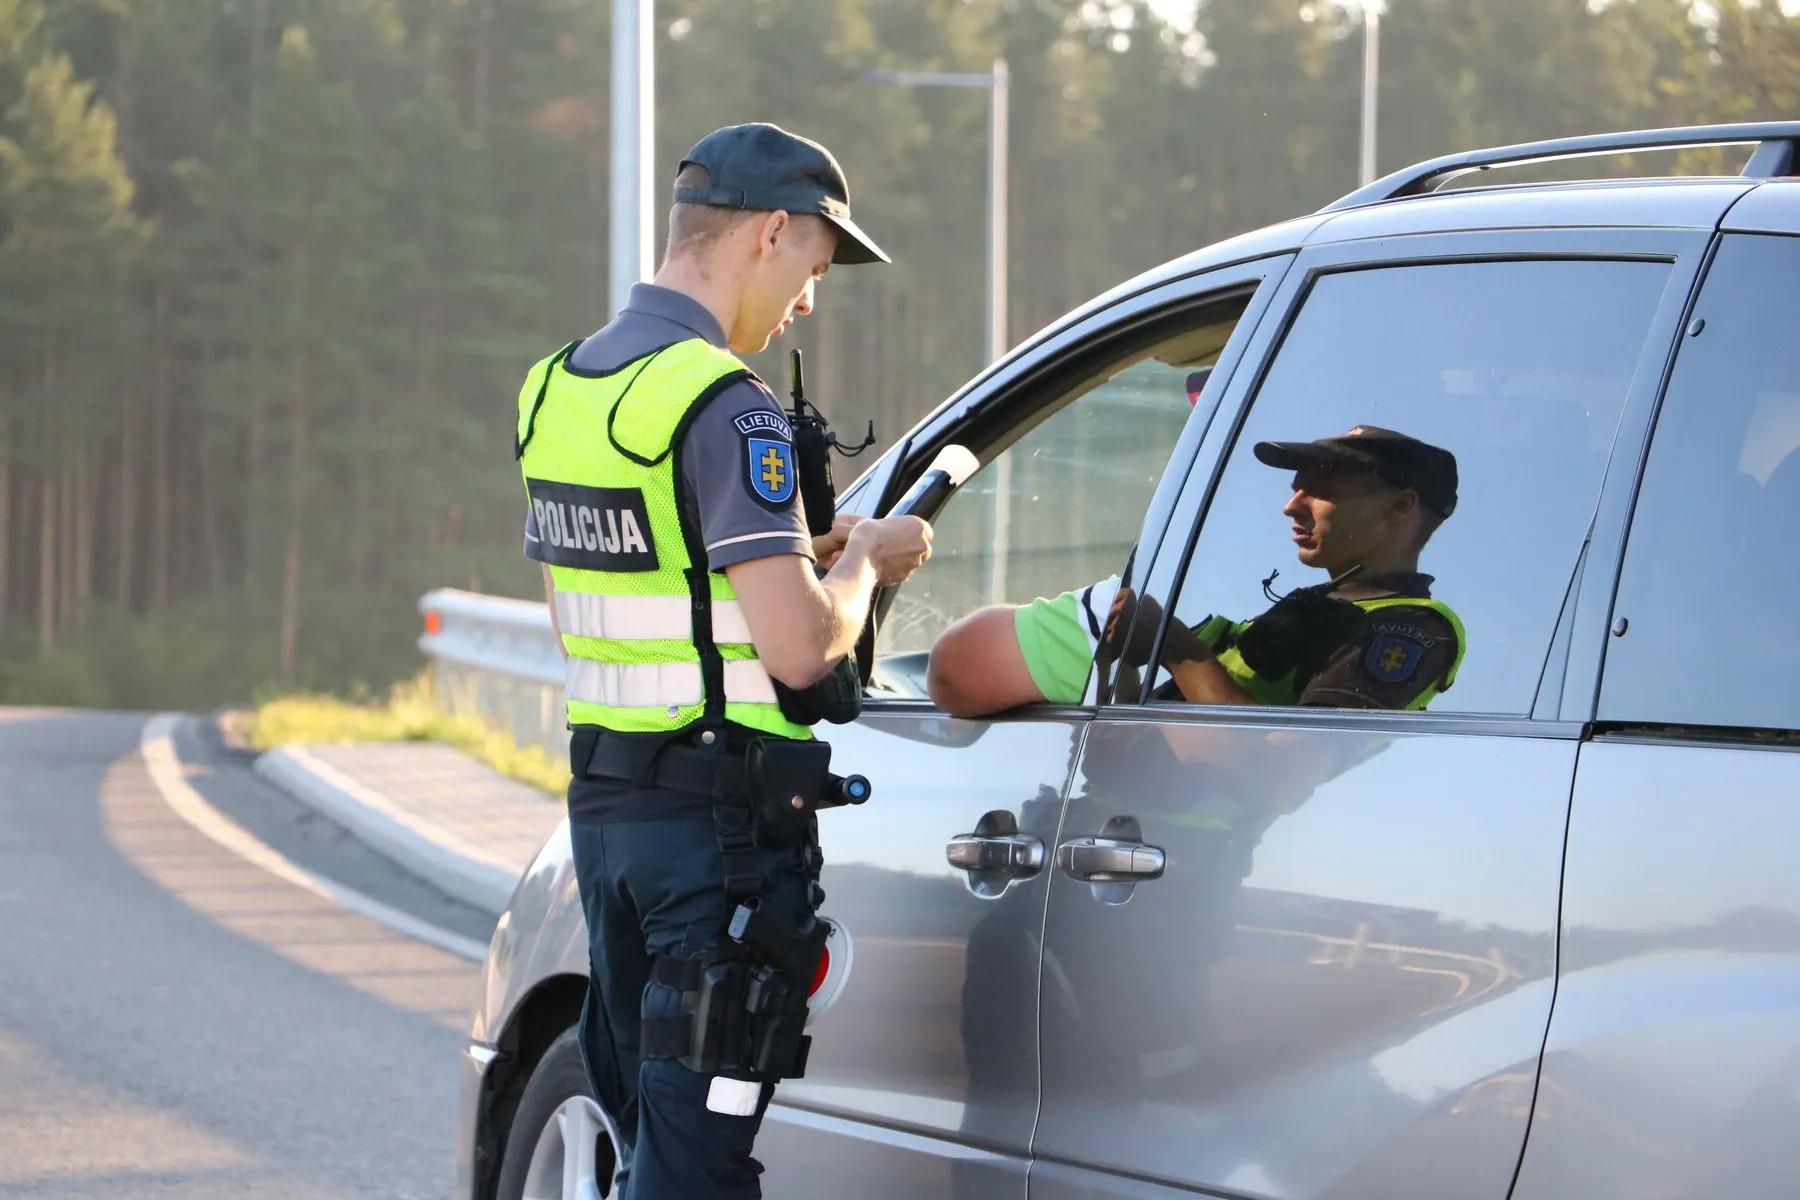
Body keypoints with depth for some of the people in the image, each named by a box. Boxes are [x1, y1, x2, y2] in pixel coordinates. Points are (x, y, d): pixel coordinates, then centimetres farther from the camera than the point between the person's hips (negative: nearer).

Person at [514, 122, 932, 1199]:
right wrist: (861, 562, -1)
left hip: (605, 804, 9)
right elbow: (801, 648, -22)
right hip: (722, 821, -9)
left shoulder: (558, 386, 12)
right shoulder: (726, 406, -17)